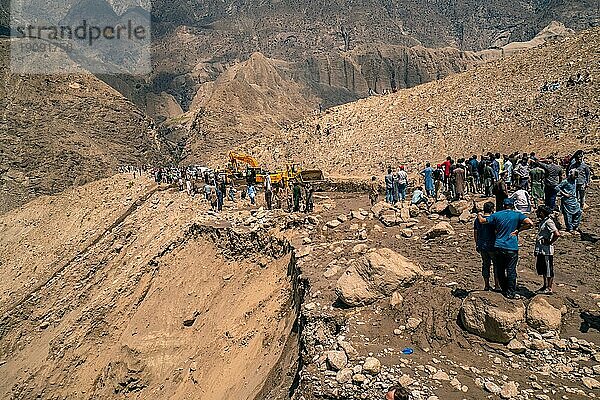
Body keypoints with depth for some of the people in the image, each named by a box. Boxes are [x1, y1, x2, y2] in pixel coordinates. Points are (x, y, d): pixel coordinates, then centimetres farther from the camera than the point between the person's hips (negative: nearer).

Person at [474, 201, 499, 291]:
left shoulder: (478, 219, 5)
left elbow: (475, 233, 10)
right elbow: (496, 233, -13)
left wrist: (477, 244, 19)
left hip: (481, 246, 5)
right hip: (491, 245, -5)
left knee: (485, 264, 13)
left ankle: (486, 285, 16)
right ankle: (497, 285, 8)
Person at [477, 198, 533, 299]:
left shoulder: (497, 215, 3)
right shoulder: (518, 215, -2)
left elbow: (482, 221, 6)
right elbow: (530, 223, -15)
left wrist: (479, 215, 26)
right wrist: (518, 230, -6)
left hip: (498, 247, 2)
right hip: (511, 248, -2)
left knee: (500, 270, 14)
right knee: (511, 271, 4)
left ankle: (505, 290, 24)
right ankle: (511, 293, 9)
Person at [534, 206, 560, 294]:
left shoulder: (549, 222, -17)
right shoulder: (542, 221, 12)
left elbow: (557, 234, -29)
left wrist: (549, 242, -16)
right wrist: (536, 249, 20)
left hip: (547, 251, -10)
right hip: (541, 250, 10)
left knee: (548, 270, 1)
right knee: (542, 269, 17)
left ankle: (549, 288, 9)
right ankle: (545, 286, 29)